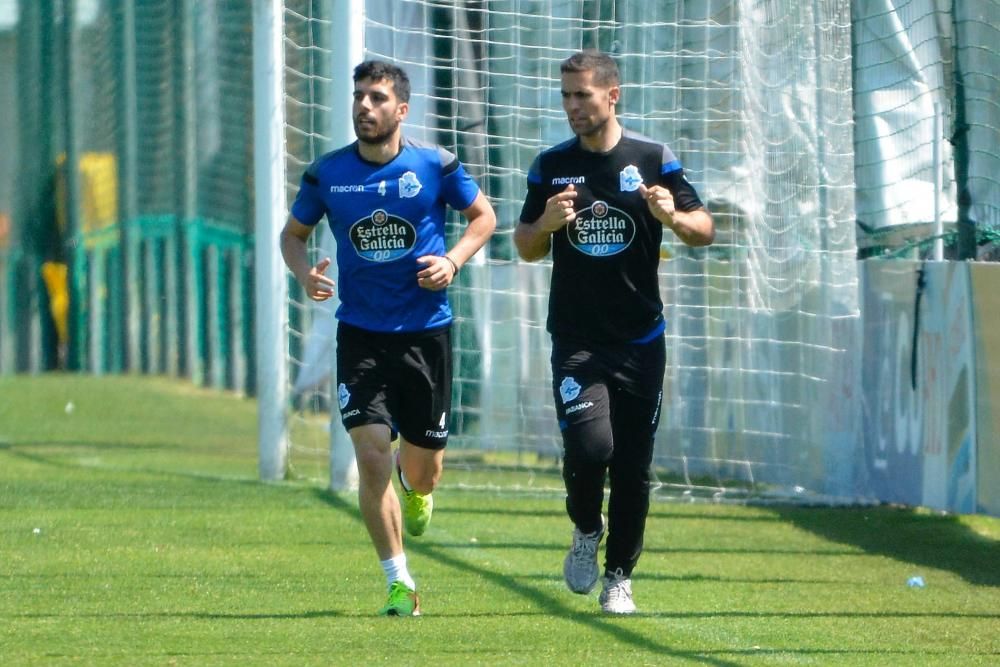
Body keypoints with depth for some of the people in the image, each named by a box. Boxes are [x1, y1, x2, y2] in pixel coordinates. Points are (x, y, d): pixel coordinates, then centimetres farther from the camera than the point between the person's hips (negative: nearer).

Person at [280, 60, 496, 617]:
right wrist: (305, 272, -10)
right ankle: (400, 582, -3)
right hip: (361, 334, 0)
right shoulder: (327, 174, -2)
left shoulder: (434, 165, -5)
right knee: (371, 454, -14)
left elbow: (484, 215, 9)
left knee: (424, 467, 7)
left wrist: (453, 261, -9)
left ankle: (415, 485, 47)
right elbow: (293, 233, 12)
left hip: (426, 333, 0)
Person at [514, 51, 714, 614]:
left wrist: (673, 217, -20)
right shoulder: (551, 166, 4)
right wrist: (547, 223, -12)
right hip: (576, 340, 0)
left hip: (640, 340, 0)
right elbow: (526, 248, 11)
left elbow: (706, 230, 3)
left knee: (633, 467, 2)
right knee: (589, 445, -20)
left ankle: (619, 577, 19)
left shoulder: (653, 159, 1)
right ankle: (587, 530, 10)